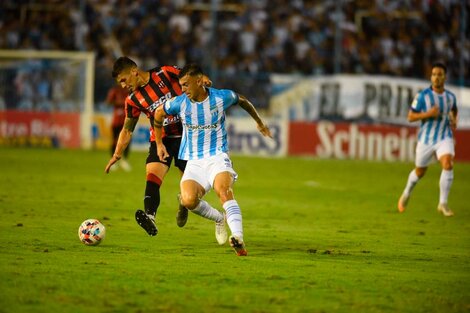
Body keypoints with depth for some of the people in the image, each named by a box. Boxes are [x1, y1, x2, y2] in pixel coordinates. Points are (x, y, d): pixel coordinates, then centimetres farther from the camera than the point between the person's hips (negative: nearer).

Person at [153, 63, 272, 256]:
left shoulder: (222, 97, -5)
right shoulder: (179, 103, -3)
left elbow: (243, 101, 18)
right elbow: (158, 114, 18)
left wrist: (259, 123, 32)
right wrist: (159, 144, 23)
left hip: (217, 157, -2)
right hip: (193, 161, 2)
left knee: (223, 190, -33)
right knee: (188, 200, -25)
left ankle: (239, 240, -43)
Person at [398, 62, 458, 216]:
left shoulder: (450, 97, 2)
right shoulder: (423, 96, -10)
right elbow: (410, 117, -9)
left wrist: (454, 120, 3)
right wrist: (428, 114, -23)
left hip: (444, 138, 1)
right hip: (426, 139, -1)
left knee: (448, 164, -24)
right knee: (420, 171, 13)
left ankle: (443, 203, -15)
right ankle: (406, 194, 45)